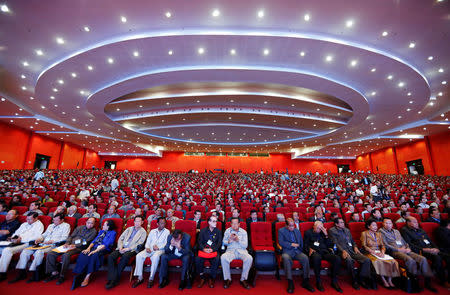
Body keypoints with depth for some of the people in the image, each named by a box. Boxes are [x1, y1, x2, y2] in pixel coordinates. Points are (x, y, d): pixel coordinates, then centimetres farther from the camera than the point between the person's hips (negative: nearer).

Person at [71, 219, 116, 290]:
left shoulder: (112, 233, -1)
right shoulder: (101, 231, 24)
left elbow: (106, 245, -12)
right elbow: (94, 240, 15)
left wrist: (95, 251, -19)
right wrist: (88, 248, -3)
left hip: (104, 250, -6)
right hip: (95, 247, 6)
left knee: (94, 255, -35)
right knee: (83, 254, -23)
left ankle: (87, 277, -25)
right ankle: (78, 275, -28)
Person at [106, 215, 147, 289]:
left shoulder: (143, 232, 5)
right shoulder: (129, 229, 21)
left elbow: (139, 244, -5)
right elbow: (120, 238, 15)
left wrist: (127, 249, -14)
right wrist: (120, 247, -4)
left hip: (132, 250, -5)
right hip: (122, 248, 5)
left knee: (125, 256, -34)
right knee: (111, 256, -22)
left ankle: (116, 279, -19)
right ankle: (112, 279, -19)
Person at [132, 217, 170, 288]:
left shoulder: (167, 231, 7)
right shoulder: (152, 231, 21)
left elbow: (166, 243, -1)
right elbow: (148, 241, 16)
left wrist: (158, 247, -16)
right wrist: (147, 247, -4)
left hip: (160, 250, -4)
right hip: (150, 249, 4)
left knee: (155, 257, -36)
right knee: (139, 256, -22)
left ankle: (151, 278, -23)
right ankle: (140, 278, -11)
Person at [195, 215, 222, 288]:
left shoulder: (218, 232, 10)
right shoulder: (203, 231, 10)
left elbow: (219, 243, 2)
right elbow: (199, 242, 3)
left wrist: (212, 249, -14)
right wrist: (203, 249, -15)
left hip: (214, 250, 0)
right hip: (203, 250, 1)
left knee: (217, 260, -29)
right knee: (198, 259, -27)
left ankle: (211, 279, -7)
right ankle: (202, 278, -4)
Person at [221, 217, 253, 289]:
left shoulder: (243, 232, 7)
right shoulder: (227, 231, 10)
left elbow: (245, 245, 3)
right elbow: (224, 242, 10)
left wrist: (238, 240, -14)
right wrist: (229, 241, -11)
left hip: (241, 251, 0)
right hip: (230, 250, 0)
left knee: (249, 258, -30)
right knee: (223, 257, -31)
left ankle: (243, 279, -10)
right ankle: (227, 279, -11)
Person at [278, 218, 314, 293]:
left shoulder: (297, 230, 19)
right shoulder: (281, 231, 4)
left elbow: (301, 242, 23)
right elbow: (281, 242, -6)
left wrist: (301, 248, 6)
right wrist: (291, 244, -10)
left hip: (297, 251, 4)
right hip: (287, 251, -4)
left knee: (305, 258, -26)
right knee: (286, 258, -35)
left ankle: (306, 281, -13)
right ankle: (290, 283, -26)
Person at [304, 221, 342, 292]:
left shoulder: (323, 233, 23)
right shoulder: (308, 232, 15)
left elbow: (330, 245, 14)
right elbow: (305, 244, 8)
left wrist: (326, 235, 4)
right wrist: (309, 249, -12)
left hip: (324, 251, 4)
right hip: (315, 252, -3)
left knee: (337, 258, -26)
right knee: (317, 257, -39)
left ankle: (334, 281, -8)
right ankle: (318, 281, -20)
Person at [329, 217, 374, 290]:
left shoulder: (347, 230, 22)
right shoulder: (332, 231, 1)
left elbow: (352, 240, 26)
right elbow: (335, 243, -8)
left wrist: (355, 246, 5)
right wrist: (343, 251, -21)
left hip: (351, 250, 6)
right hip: (342, 251, -6)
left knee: (367, 260, -17)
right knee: (349, 260, -36)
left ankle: (361, 279, -2)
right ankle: (354, 280, -13)